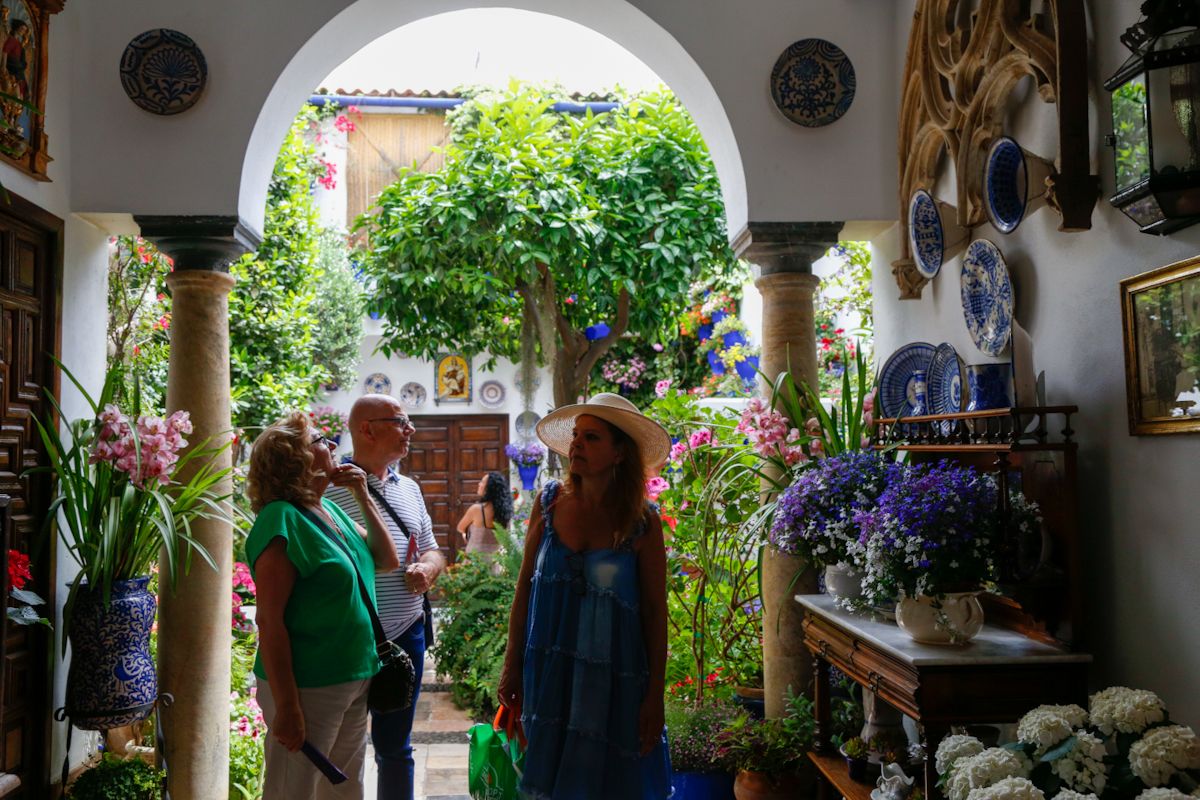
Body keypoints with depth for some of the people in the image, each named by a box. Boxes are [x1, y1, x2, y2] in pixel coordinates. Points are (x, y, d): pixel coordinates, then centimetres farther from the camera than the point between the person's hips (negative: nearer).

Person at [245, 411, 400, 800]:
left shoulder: (331, 511, 8)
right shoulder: (282, 520, -18)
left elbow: (387, 560, 13)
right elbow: (270, 621, -20)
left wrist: (363, 496, 2)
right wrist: (286, 706, -21)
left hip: (354, 681, 9)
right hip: (307, 689, -9)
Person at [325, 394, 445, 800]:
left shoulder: (409, 488, 11)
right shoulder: (331, 489, -12)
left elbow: (432, 552, 17)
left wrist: (427, 568, -3)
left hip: (406, 636, 6)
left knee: (395, 748, 17)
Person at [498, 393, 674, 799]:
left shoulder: (643, 522, -9)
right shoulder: (549, 502, -3)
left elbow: (655, 612, -4)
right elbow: (525, 586, 4)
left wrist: (655, 696, -4)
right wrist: (512, 665, 5)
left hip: (614, 676, -2)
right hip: (549, 670, 2)